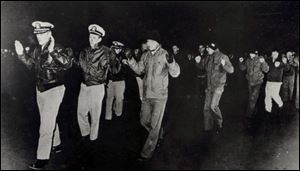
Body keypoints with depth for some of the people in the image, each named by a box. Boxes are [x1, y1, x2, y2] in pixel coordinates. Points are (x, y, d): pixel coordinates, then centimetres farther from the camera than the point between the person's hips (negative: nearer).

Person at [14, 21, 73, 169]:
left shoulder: (57, 49, -18)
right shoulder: (37, 49, 4)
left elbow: (67, 63, -34)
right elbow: (31, 64, 18)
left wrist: (52, 51, -45)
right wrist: (21, 54, 3)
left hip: (54, 91, -8)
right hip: (40, 90, 8)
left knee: (46, 126, -4)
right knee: (49, 120, 22)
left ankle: (42, 159, 6)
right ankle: (56, 145, 42)